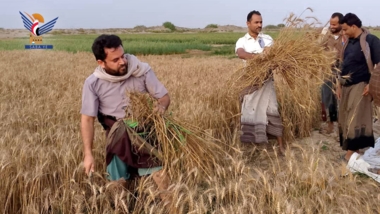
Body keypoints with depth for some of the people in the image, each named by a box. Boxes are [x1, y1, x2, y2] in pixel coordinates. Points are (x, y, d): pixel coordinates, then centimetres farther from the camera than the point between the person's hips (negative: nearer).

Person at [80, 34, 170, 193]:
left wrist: (161, 107, -27)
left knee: (161, 177, -11)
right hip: (118, 134, 1)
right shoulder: (93, 83, -12)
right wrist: (88, 154, -13)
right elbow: (87, 119, -8)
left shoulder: (142, 70, -13)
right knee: (117, 183, 2)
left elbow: (164, 96, -3)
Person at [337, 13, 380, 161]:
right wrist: (339, 85, 17)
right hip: (346, 86, 8)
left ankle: (351, 152, 0)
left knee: (355, 120, -6)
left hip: (360, 86, -8)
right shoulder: (349, 42, 12)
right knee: (345, 119, 9)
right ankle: (353, 149, 19)